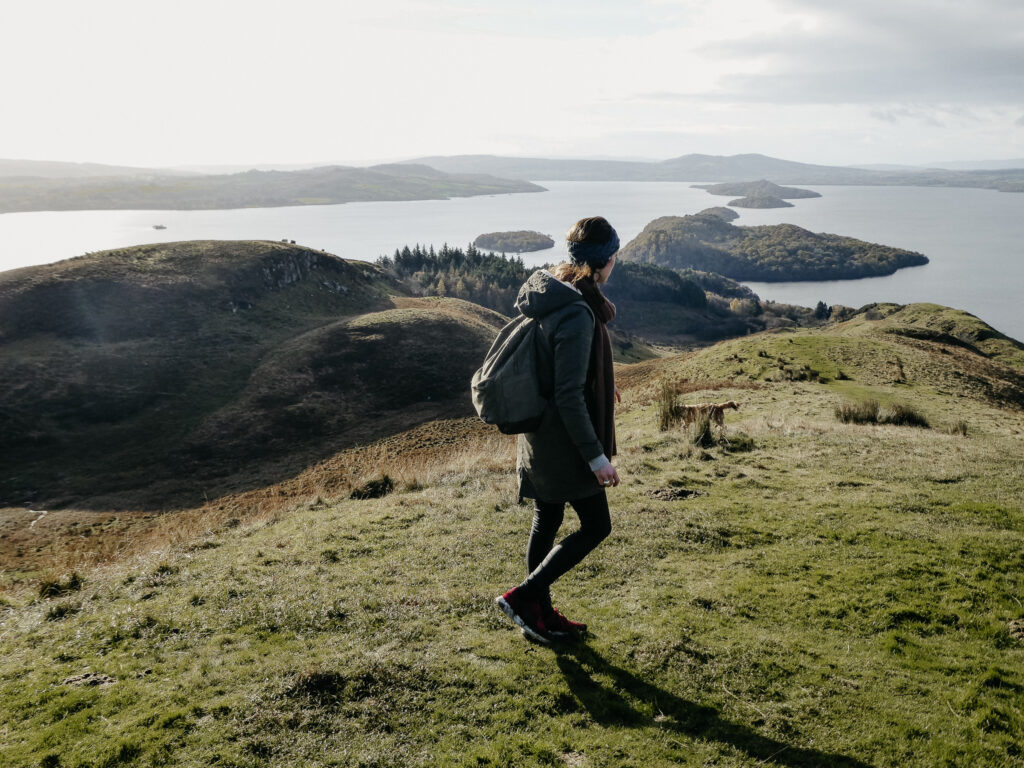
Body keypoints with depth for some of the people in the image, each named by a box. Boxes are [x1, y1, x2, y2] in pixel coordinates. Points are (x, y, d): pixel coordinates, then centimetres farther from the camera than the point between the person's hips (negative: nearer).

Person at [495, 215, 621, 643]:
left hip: (540, 434, 9)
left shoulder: (551, 295, 4)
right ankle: (521, 597, 8)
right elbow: (569, 396, -26)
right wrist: (596, 456, -20)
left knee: (547, 521, 18)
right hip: (563, 442, -9)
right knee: (595, 526, 6)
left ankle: (540, 614, 32)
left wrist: (598, 384, 29)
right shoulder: (577, 315, -25)